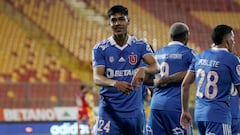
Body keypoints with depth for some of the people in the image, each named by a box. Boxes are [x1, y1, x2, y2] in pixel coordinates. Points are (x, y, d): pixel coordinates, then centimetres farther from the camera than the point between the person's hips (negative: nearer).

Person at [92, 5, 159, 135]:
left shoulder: (140, 45, 4)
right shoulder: (100, 49, 1)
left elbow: (155, 66, -11)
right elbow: (97, 78, -11)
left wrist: (143, 69, -36)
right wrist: (115, 83, -32)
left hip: (135, 110, 2)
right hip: (109, 110, -2)